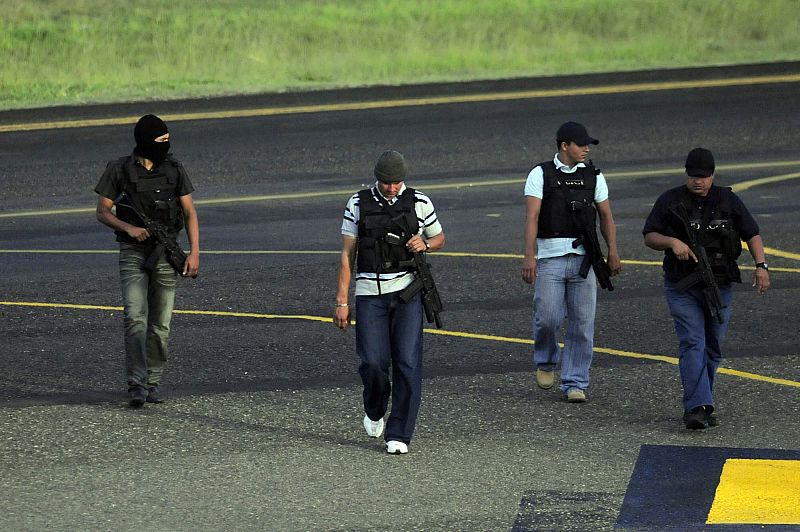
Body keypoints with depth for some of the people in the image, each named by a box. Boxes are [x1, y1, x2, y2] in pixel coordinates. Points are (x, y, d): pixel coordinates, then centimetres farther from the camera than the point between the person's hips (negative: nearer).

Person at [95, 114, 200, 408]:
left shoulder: (174, 169, 2)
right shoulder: (119, 170, -4)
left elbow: (190, 213, 5)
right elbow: (102, 211, 1)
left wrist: (195, 252, -4)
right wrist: (129, 227, -16)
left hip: (166, 253, 2)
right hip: (133, 254, -2)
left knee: (160, 324, 4)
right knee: (135, 318, -15)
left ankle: (153, 382, 15)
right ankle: (136, 385, -18)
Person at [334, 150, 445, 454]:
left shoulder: (419, 203, 3)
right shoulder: (358, 205, 2)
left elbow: (440, 239, 18)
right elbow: (347, 255, 4)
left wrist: (424, 244, -6)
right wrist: (341, 301, 0)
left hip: (407, 292, 0)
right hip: (370, 294, 0)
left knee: (407, 364, -8)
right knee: (373, 363, -9)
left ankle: (399, 435, -1)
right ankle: (374, 412, 23)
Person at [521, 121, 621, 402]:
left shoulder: (593, 176, 10)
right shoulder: (541, 175, 0)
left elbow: (606, 216, 13)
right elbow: (532, 217, -8)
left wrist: (613, 252, 4)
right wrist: (529, 255, -17)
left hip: (583, 258, 3)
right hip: (550, 257, -3)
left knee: (582, 323, 0)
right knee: (547, 317, -7)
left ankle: (575, 384, 8)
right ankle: (546, 362, 24)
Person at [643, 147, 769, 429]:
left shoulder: (728, 201, 4)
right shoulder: (670, 201, 0)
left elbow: (752, 234, 7)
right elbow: (649, 237, 0)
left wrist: (761, 265, -8)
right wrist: (672, 242, -20)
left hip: (719, 287, 3)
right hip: (683, 289, -3)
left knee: (713, 348, 8)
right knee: (693, 344, -15)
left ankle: (700, 404, 22)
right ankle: (697, 407, -23)